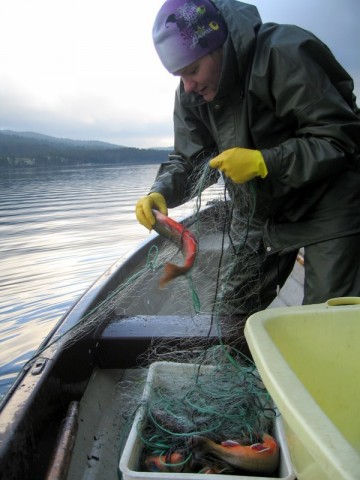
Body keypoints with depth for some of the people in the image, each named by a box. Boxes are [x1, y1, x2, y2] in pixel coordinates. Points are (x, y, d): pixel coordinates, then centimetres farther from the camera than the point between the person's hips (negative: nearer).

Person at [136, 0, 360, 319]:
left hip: (324, 205, -6)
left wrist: (263, 162, -34)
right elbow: (187, 158, -3)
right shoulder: (192, 93, -5)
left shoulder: (284, 53, -24)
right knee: (235, 310, 12)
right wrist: (161, 193, -24)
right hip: (258, 214, 6)